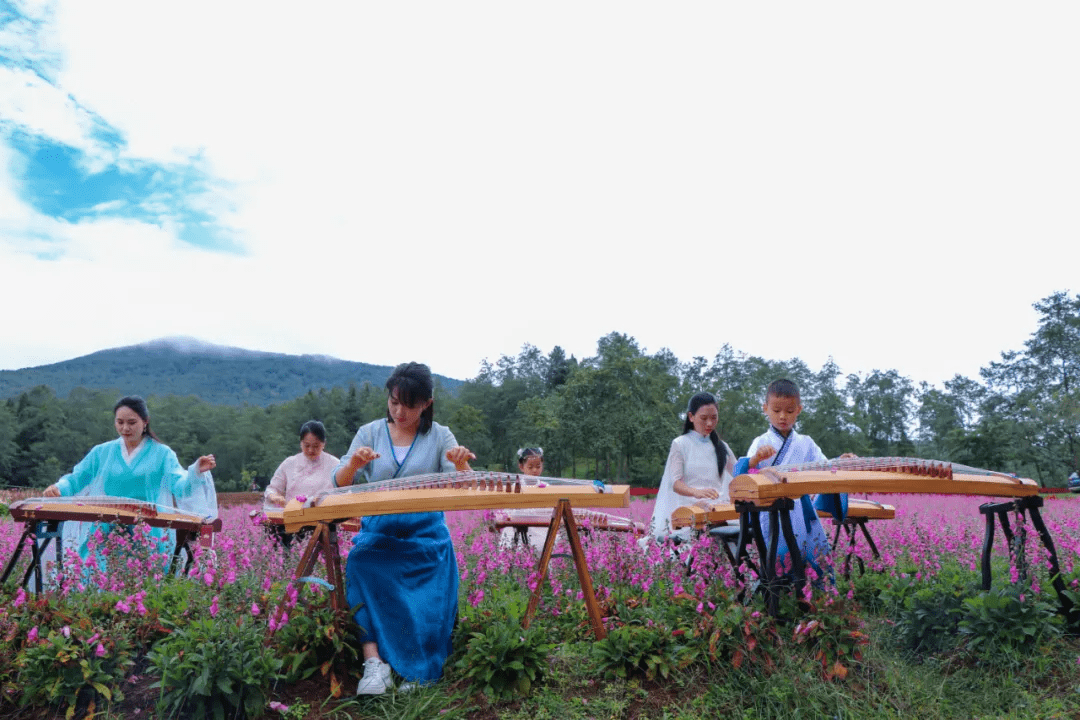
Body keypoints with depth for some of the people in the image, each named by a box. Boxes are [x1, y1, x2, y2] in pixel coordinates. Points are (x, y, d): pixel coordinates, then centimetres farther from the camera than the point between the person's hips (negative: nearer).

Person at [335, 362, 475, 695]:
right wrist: (354, 463, -20)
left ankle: (419, 676, 3)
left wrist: (461, 464, -27)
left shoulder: (440, 436, 5)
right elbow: (340, 485, 3)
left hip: (426, 536, 0)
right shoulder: (370, 433, 8)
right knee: (359, 569, -29)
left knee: (425, 610, -18)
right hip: (378, 534, 1)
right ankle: (374, 662, -27)